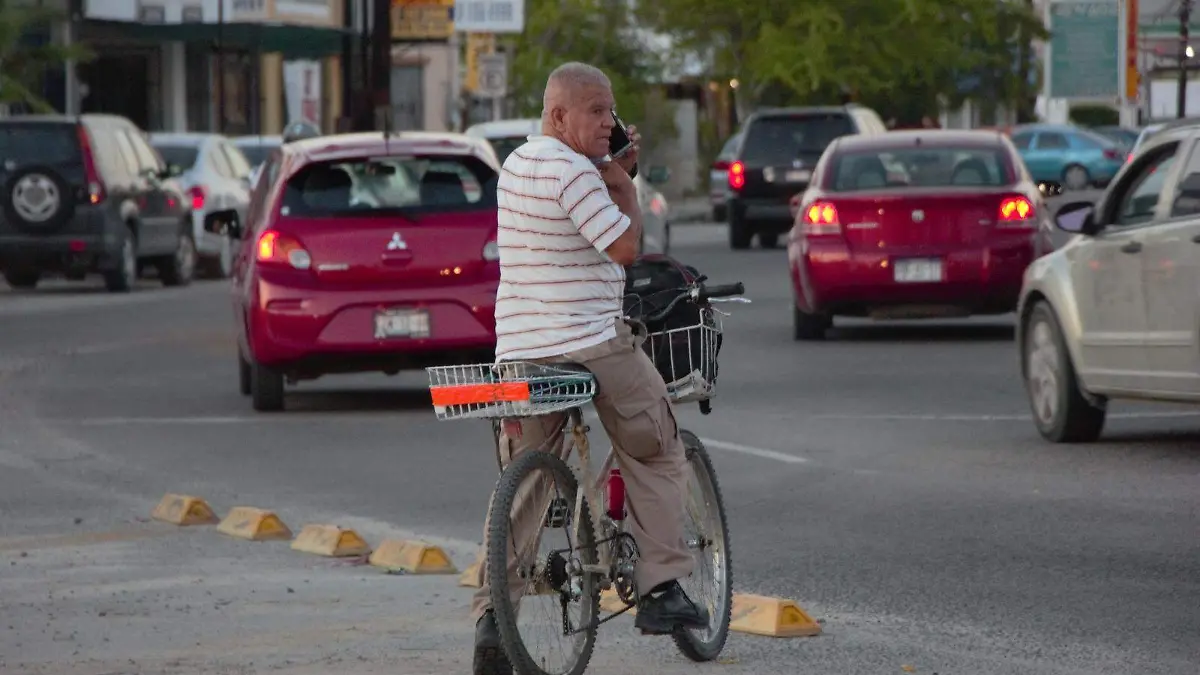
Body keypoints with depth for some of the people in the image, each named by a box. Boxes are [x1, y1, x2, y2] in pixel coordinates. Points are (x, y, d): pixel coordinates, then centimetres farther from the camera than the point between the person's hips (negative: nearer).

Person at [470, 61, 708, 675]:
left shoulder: (514, 165, 13)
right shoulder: (574, 172, -16)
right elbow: (624, 245, -16)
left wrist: (616, 171, 13)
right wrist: (623, 185, -1)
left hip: (518, 348, 7)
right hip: (592, 343, -7)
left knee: (521, 487, 10)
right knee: (656, 458, 12)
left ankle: (490, 614, -1)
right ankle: (661, 590, 7)